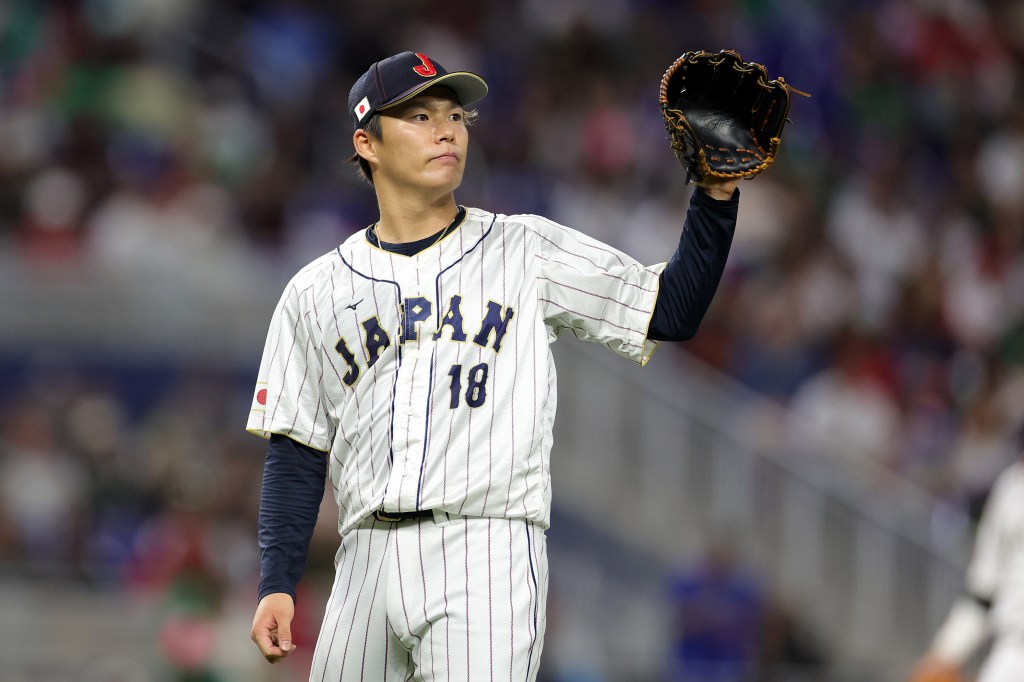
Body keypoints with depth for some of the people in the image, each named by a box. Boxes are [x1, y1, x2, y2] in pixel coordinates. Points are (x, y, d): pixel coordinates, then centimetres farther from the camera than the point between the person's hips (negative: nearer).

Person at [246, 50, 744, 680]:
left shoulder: (528, 251, 10)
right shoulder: (316, 293, 13)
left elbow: (674, 310, 5)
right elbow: (296, 456, 12)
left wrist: (717, 196, -7)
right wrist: (277, 585, 3)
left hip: (488, 554, -3)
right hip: (368, 562, 3)